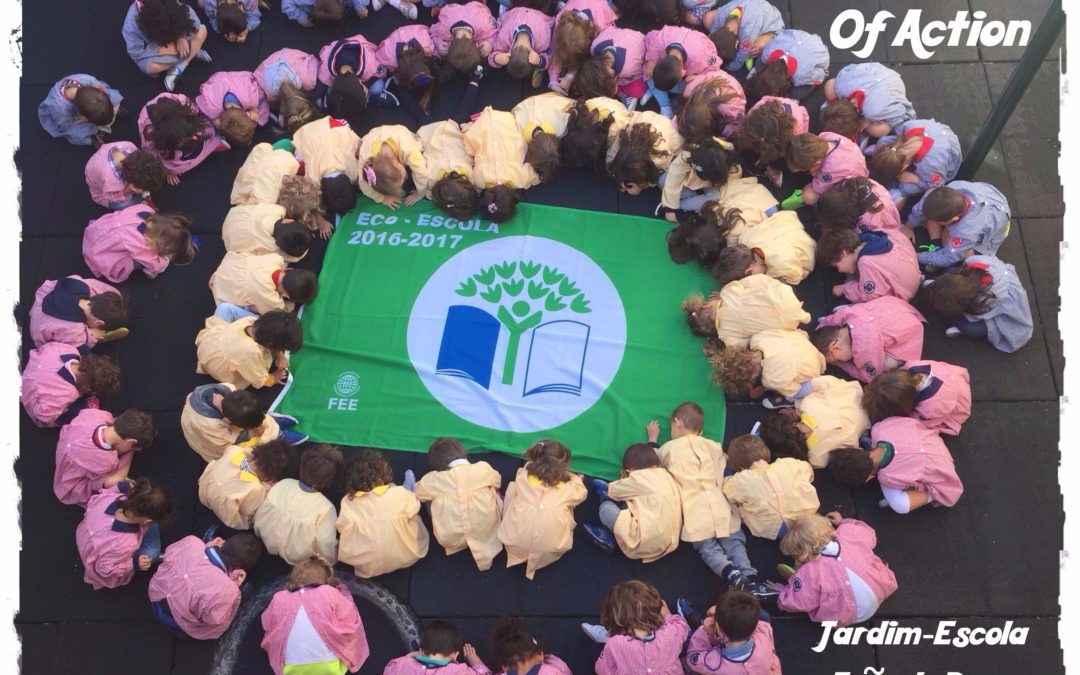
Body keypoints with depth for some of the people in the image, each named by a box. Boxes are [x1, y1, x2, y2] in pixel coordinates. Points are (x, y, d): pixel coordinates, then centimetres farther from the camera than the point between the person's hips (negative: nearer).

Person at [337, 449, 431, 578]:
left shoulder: (348, 502, -18)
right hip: (404, 558, 0)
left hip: (366, 566, 0)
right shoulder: (399, 494, -22)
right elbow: (413, 509, -1)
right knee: (414, 519, 23)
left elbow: (342, 529, -2)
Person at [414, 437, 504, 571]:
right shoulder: (484, 468, -12)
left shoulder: (432, 480, -14)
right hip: (486, 532, 0)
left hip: (451, 540, 0)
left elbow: (417, 493, 7)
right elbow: (497, 481, 10)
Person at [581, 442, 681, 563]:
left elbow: (612, 490, 9)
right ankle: (611, 533, 18)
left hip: (647, 544, -9)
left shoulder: (638, 478, -5)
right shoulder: (667, 476, 14)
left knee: (606, 508, 2)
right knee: (628, 504, 20)